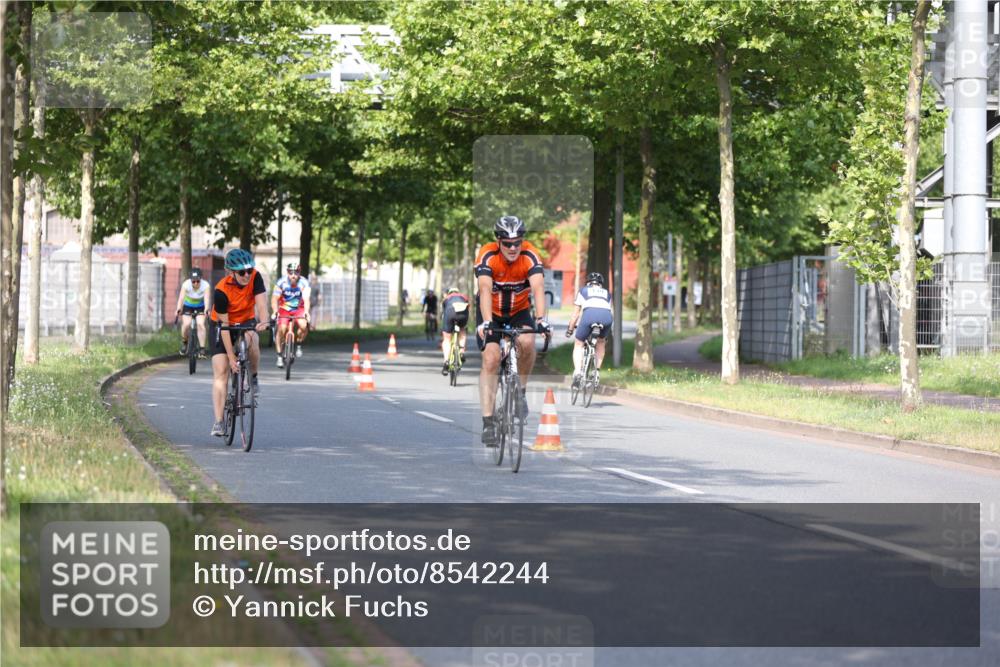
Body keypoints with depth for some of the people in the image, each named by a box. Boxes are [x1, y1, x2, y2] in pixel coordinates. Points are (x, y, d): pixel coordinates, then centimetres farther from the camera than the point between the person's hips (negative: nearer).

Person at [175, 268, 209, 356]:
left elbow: (206, 298, -38)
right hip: (188, 306, 0)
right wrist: (178, 309, -52)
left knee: (200, 324, -21)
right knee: (186, 324, -19)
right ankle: (184, 342, 9)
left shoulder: (205, 285, -27)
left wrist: (206, 310, -55)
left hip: (200, 307, 0)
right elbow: (181, 297, -36)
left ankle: (202, 348, -14)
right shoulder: (186, 284, -27)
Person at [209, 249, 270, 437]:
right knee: (221, 372, -12)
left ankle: (253, 377, -8)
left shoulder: (255, 278, -21)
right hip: (224, 326, -2)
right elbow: (224, 324, -25)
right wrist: (231, 356, -27)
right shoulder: (221, 291, -28)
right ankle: (218, 422, -13)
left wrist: (263, 321, -56)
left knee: (251, 339, -36)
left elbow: (261, 302, -33)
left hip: (247, 322, 2)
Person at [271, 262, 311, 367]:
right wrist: (275, 311, -40)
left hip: (298, 309, 0)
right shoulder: (282, 282, -18)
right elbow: (275, 299, -22)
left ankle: (298, 345, 1)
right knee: (282, 329, -22)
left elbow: (306, 299, -29)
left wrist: (306, 312, -46)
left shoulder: (304, 283, -19)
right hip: (284, 309, 0)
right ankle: (279, 356, -11)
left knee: (304, 325, -26)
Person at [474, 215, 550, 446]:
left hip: (519, 311, 1)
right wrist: (486, 322, -54)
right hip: (491, 312, -1)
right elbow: (485, 290, -39)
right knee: (491, 358, -18)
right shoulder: (487, 255, -27)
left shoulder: (530, 256, -25)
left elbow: (538, 288, -37)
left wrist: (541, 319, -53)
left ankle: (520, 391, -3)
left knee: (527, 343, -29)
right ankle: (488, 421, -17)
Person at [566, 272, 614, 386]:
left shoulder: (583, 290, 31)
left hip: (589, 314, -2)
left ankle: (577, 372, -5)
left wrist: (570, 329, 41)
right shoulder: (606, 293, 37)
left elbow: (575, 313, 31)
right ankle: (597, 371, 20)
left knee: (578, 344, 15)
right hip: (607, 316, 2)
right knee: (601, 342, 31)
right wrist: (606, 334, 48)